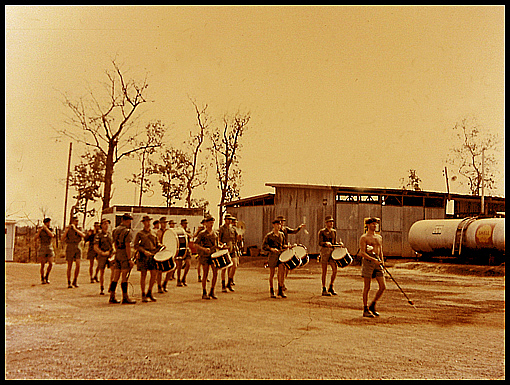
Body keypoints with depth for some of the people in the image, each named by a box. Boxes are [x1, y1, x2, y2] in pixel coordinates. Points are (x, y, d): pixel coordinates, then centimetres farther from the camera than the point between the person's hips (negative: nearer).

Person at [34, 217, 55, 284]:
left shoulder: (51, 230, 7)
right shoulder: (40, 230, 0)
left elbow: (52, 235, -15)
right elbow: (35, 239, -9)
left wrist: (46, 228, -16)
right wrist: (39, 231, -18)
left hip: (50, 248, 2)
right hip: (42, 248, -2)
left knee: (51, 264, -8)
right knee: (42, 265, -5)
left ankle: (47, 277, 13)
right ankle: (42, 279, 10)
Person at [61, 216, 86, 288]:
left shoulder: (79, 229, 9)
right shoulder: (68, 229, 0)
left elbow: (83, 235, -12)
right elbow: (62, 239, -11)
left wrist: (75, 229, -15)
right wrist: (66, 230, -19)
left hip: (77, 248, 3)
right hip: (70, 249, -3)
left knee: (78, 265, -10)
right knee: (70, 267, -1)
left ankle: (75, 281, 5)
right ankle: (69, 283, 7)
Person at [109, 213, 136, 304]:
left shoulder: (115, 230, 13)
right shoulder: (127, 231, -13)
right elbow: (127, 246, -18)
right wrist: (130, 259, -17)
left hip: (117, 254, 8)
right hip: (125, 255, -8)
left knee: (115, 277, 9)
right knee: (124, 278, -3)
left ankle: (112, 297, 11)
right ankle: (125, 298, 1)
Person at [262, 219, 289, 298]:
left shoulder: (282, 234, 13)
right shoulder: (269, 235, -3)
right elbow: (264, 246, -5)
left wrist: (287, 246, 3)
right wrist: (271, 249, -21)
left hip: (281, 254, 4)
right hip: (272, 255, -4)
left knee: (282, 271, -11)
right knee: (272, 274, 4)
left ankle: (280, 290, -3)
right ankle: (271, 291, 17)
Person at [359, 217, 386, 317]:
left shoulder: (379, 237, 18)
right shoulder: (364, 238, -3)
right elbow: (362, 253, -12)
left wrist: (382, 261, 8)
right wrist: (373, 259, -22)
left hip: (377, 263, 6)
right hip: (368, 261, -6)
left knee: (383, 286, 1)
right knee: (367, 288, -1)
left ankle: (372, 306, 17)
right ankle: (366, 310, 8)